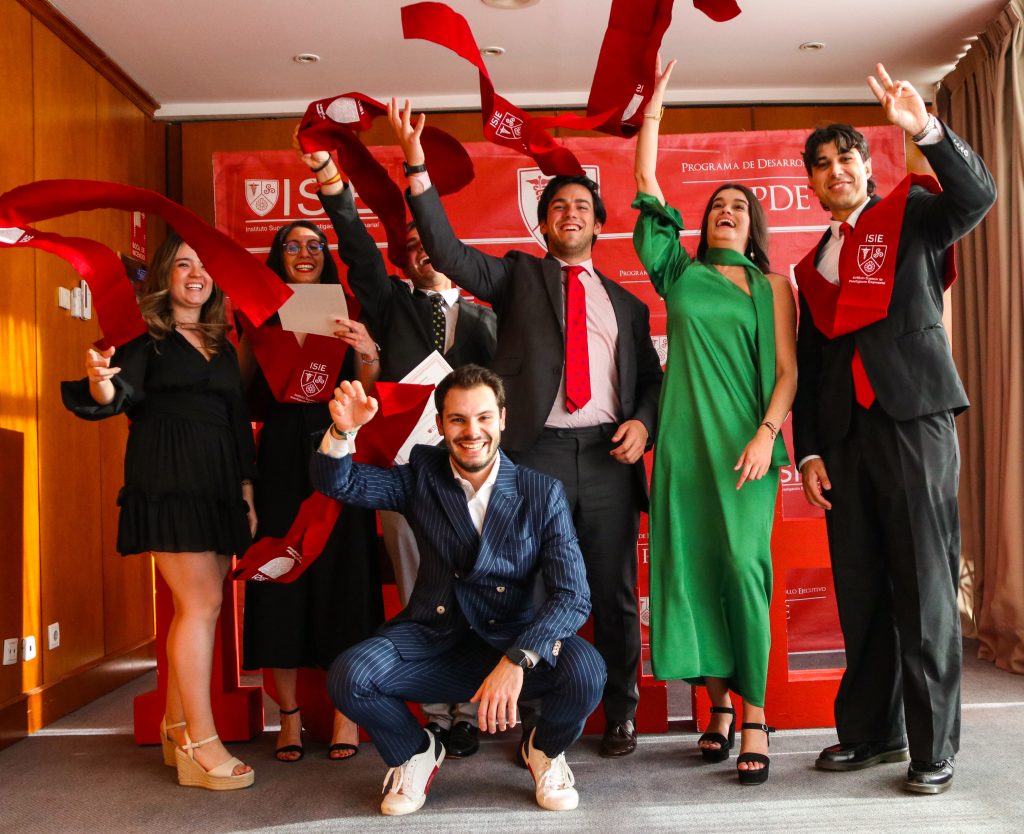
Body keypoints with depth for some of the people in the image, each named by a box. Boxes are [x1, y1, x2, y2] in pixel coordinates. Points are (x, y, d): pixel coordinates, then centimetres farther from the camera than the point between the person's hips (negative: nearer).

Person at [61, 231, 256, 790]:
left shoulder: (222, 348, 20)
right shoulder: (145, 336, 2)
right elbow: (117, 397, -11)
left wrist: (247, 489, 13)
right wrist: (101, 381, -35)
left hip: (218, 486, 6)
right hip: (168, 482, -6)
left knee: (193, 607, 8)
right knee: (203, 603, -10)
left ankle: (176, 728, 20)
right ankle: (201, 745, -4)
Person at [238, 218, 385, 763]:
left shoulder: (345, 315, 8)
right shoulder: (261, 319, 10)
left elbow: (368, 394, 1)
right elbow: (242, 394, 3)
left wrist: (365, 352, -16)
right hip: (280, 458, 1)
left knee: (340, 572, 1)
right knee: (280, 576, 1)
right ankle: (289, 714, 12)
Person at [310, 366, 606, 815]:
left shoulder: (543, 493, -6)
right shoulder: (422, 475, 2)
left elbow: (572, 595, -14)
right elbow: (337, 483, -1)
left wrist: (518, 659, -31)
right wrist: (343, 430, -24)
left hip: (511, 641, -1)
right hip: (434, 641, 2)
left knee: (585, 669, -30)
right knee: (349, 675, -25)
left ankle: (545, 750, 9)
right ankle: (415, 752, 11)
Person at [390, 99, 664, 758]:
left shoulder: (626, 302, 19)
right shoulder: (518, 276, 13)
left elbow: (652, 378, 19)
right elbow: (450, 255, -2)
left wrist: (642, 422, -2)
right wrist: (418, 168, -10)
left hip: (610, 457, 2)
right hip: (538, 454, -2)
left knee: (616, 596, 7)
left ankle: (621, 717, 21)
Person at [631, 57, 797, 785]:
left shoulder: (773, 287, 11)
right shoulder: (681, 273, 14)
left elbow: (787, 371, 4)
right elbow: (648, 197, 10)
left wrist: (767, 435, -10)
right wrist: (654, 110, 12)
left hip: (746, 443, -2)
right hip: (686, 440, 2)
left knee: (743, 567, -11)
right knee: (693, 567, 2)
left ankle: (754, 714, -1)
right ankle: (720, 703, 16)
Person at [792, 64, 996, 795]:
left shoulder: (912, 215, 8)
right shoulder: (812, 266, 19)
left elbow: (977, 196, -14)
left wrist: (929, 131, -27)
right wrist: (809, 452, 9)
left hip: (914, 420, -5)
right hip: (845, 438, 5)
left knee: (925, 588, -3)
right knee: (859, 591, 8)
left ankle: (934, 747, 6)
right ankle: (872, 730, 19)